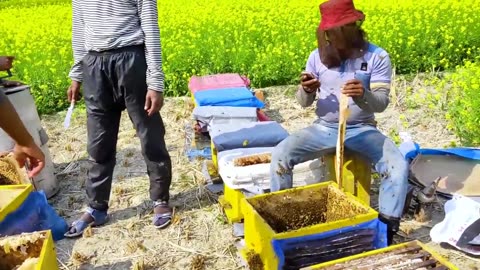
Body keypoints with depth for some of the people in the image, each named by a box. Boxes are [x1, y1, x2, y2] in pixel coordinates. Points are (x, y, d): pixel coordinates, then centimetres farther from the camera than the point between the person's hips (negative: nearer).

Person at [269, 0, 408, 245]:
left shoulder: (377, 57, -9)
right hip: (324, 128, 2)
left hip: (362, 130, -1)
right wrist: (306, 90, -24)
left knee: (398, 166, -26)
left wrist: (363, 95, -36)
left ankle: (387, 228, -7)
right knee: (280, 155, -20)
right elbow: (304, 103, 1)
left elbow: (381, 104, -13)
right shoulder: (318, 56, -2)